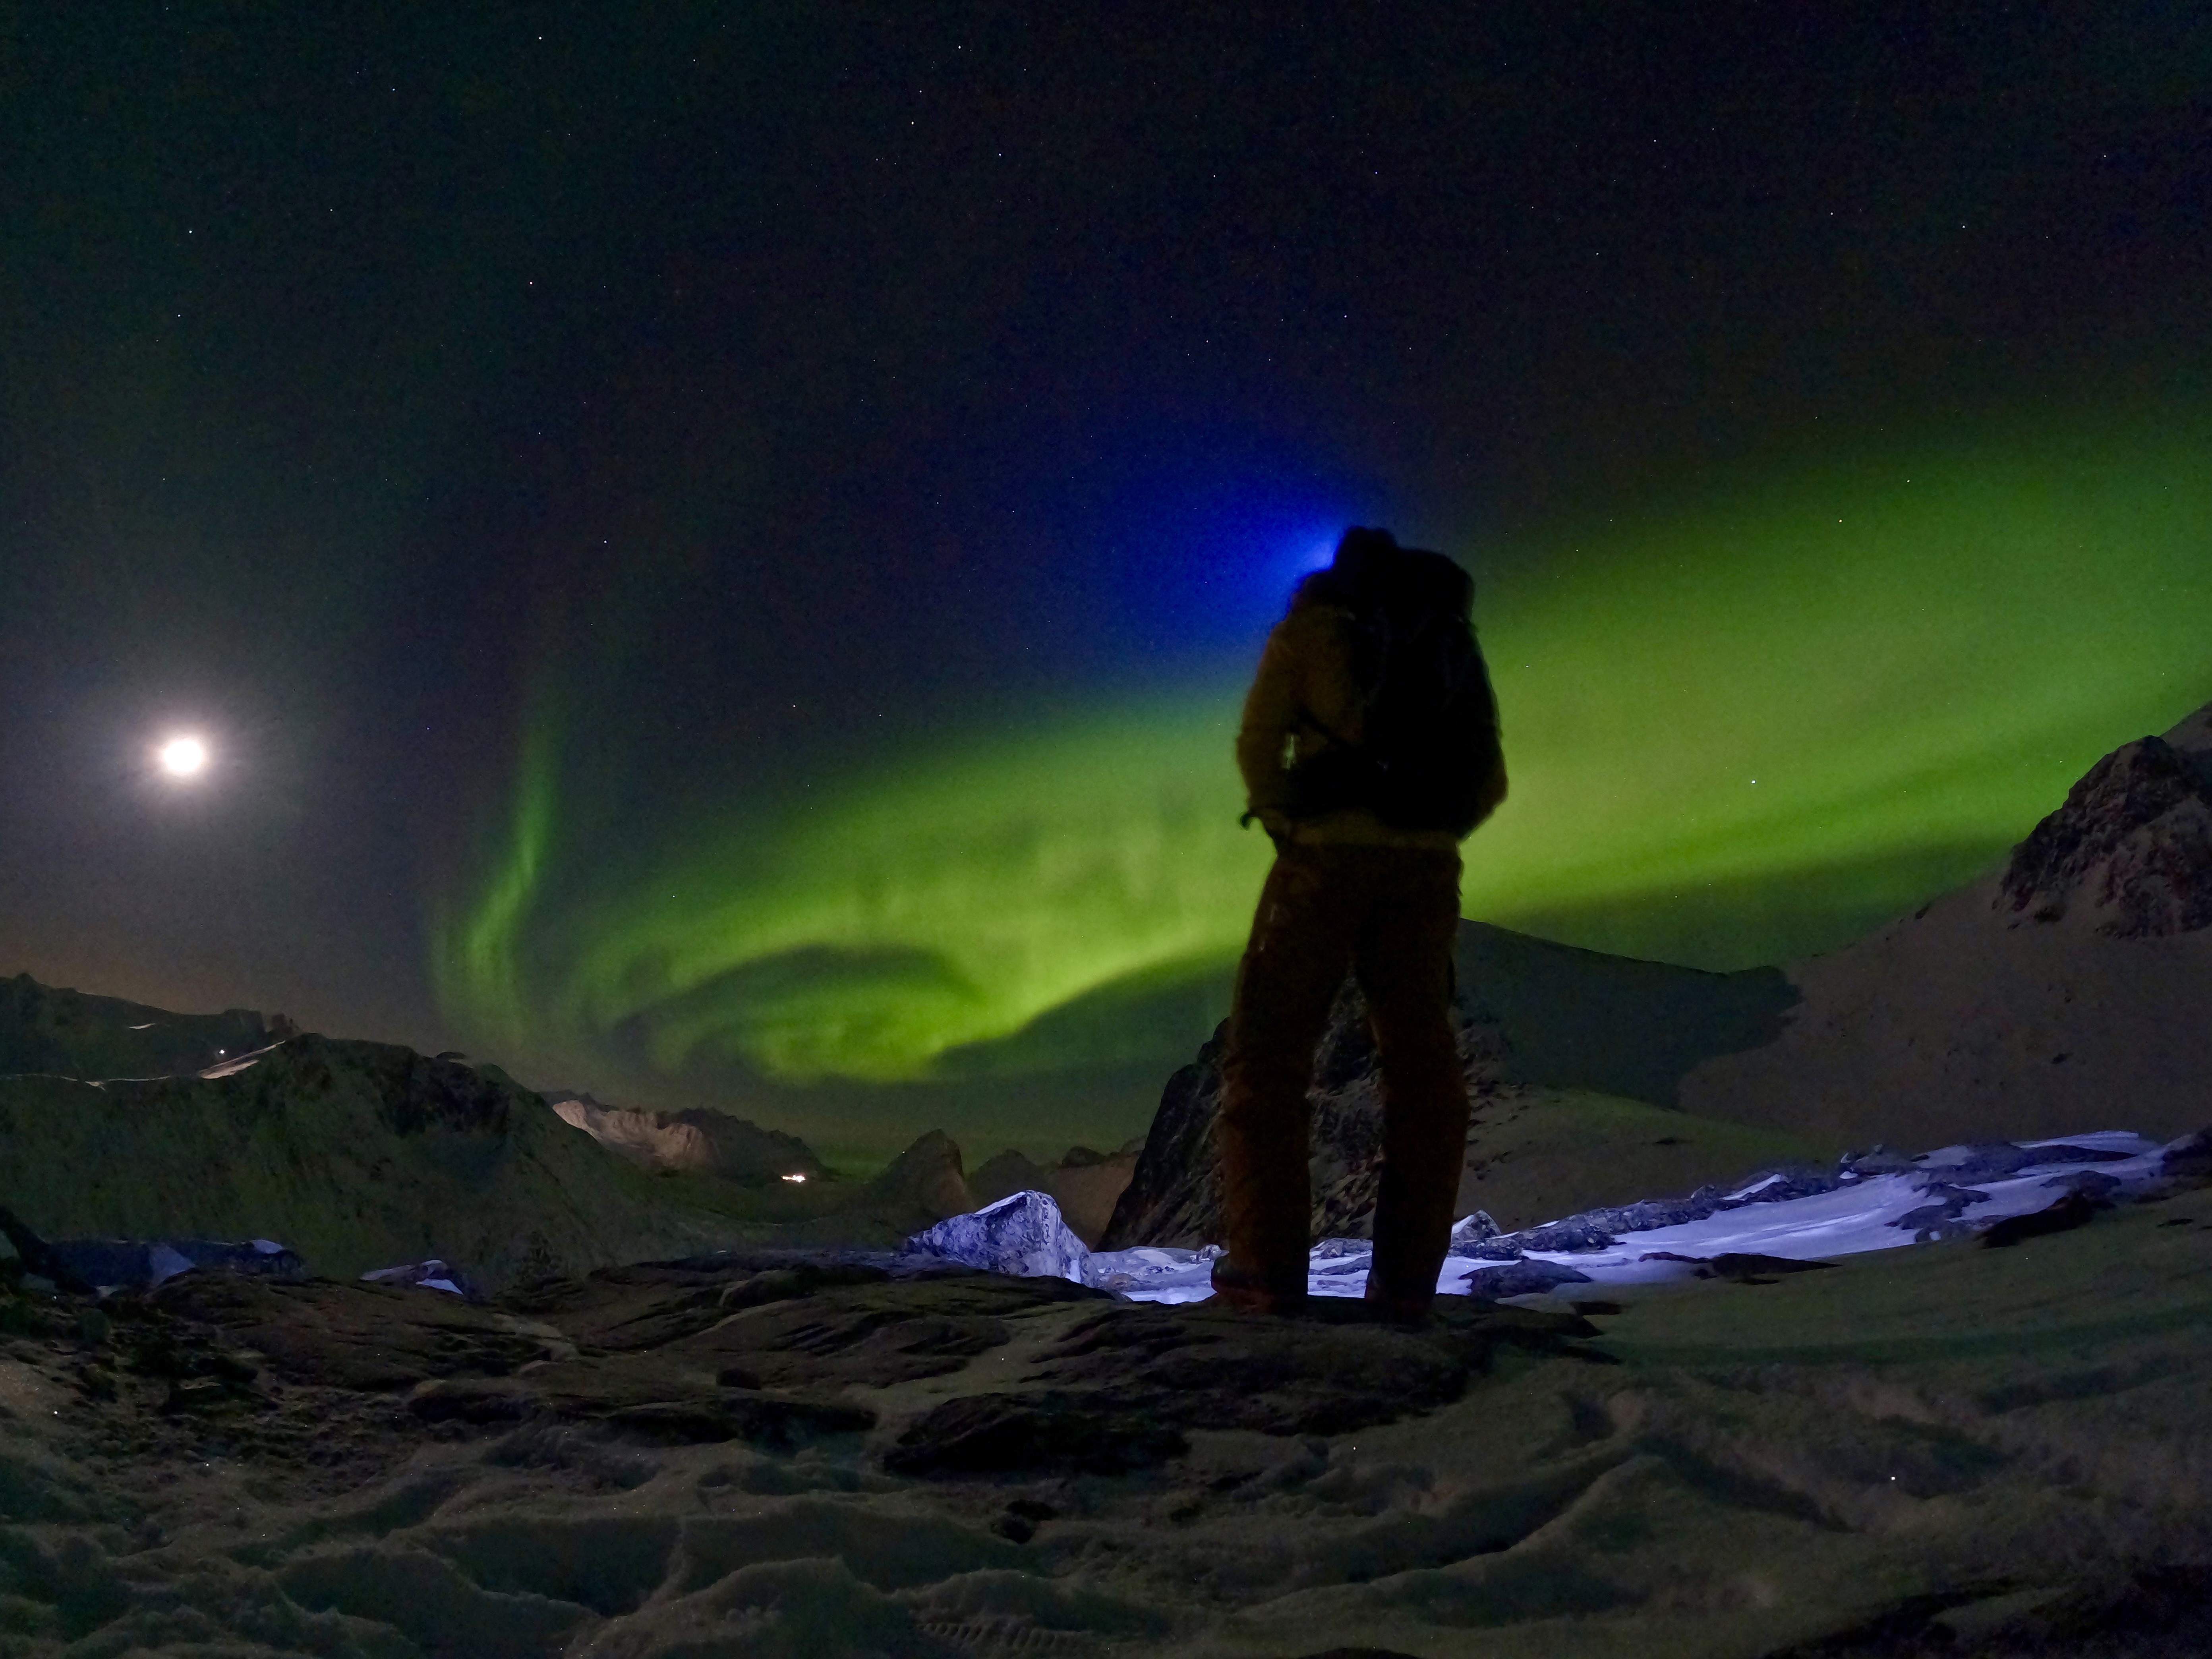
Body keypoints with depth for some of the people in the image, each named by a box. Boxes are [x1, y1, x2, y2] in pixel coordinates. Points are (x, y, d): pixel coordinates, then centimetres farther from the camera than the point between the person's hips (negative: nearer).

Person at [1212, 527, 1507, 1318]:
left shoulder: (1313, 623, 7)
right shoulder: (1453, 643, 19)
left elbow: (1259, 743, -3)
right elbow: (1488, 783, 15)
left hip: (1327, 860, -4)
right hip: (1428, 872, 4)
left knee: (1268, 1053, 1)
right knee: (1421, 1066, 8)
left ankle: (1268, 1264, -5)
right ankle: (1408, 1274, 5)